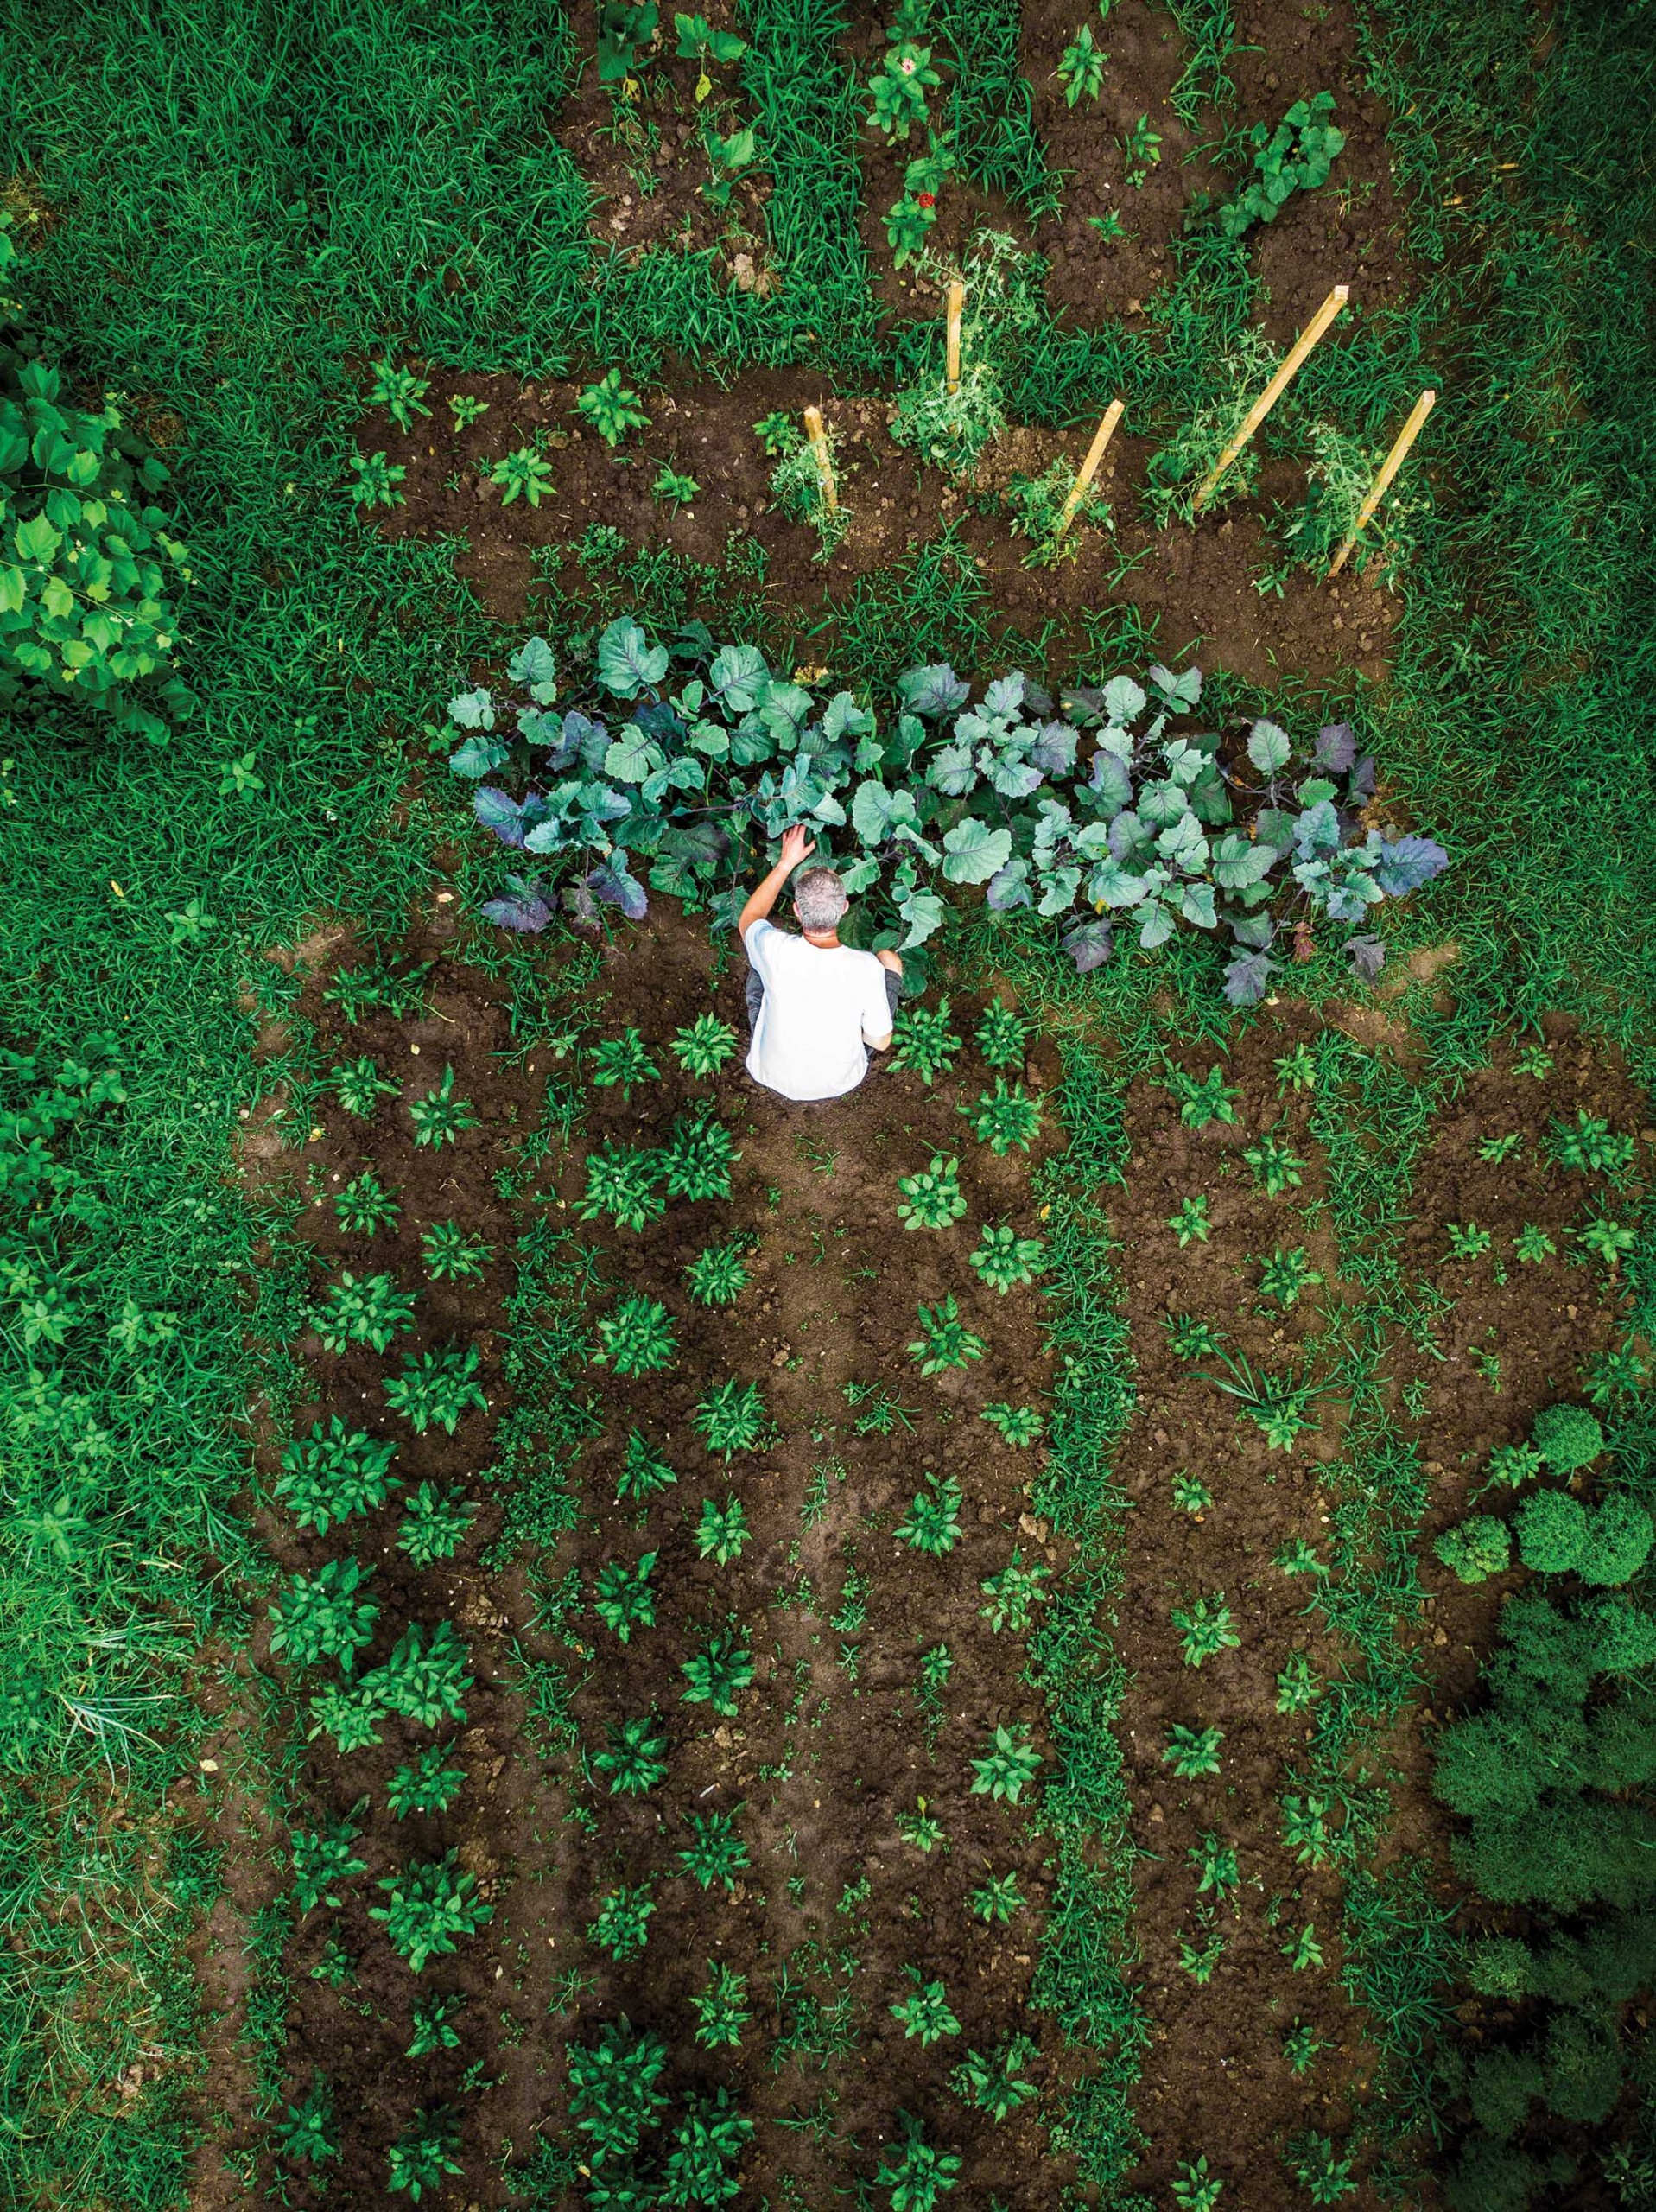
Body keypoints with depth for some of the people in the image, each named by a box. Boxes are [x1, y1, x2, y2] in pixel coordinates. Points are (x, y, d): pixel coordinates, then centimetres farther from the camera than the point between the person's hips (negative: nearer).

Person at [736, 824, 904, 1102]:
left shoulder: (776, 950, -29)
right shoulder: (867, 968, -30)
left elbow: (747, 921, -2)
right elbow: (881, 1042, -14)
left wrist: (786, 863, 1)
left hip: (773, 1077, 1)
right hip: (840, 1083, 0)